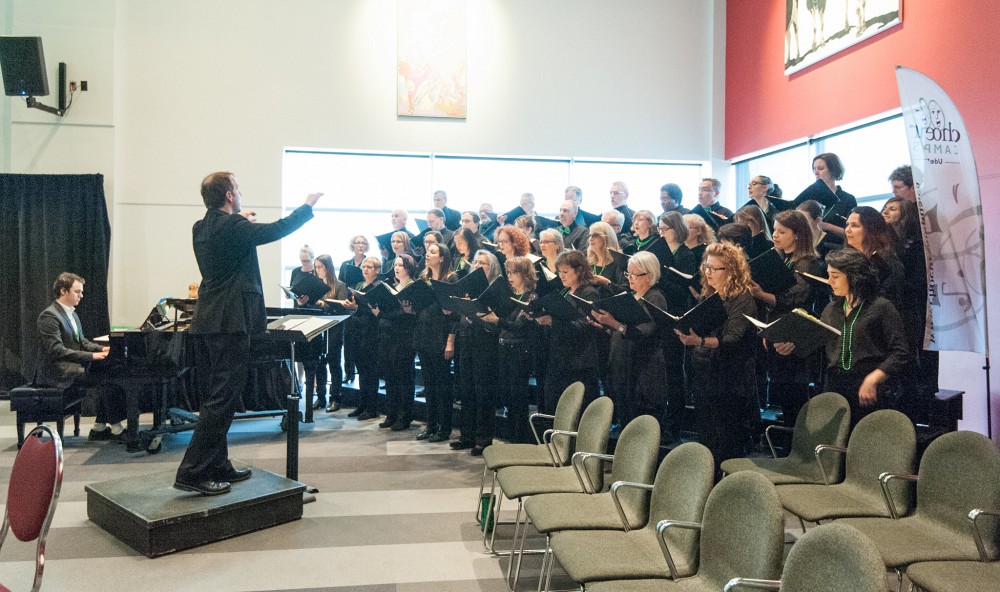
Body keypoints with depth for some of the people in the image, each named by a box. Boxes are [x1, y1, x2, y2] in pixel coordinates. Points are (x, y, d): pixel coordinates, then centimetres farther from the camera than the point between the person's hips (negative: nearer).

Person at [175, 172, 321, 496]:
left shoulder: (202, 228, 10)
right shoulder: (232, 227, -16)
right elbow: (276, 230, -9)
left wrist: (240, 219, 27)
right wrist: (308, 206, 3)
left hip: (213, 319, 10)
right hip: (231, 321, -10)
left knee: (219, 395, 15)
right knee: (222, 398, -6)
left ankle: (217, 466, 22)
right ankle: (193, 472, -4)